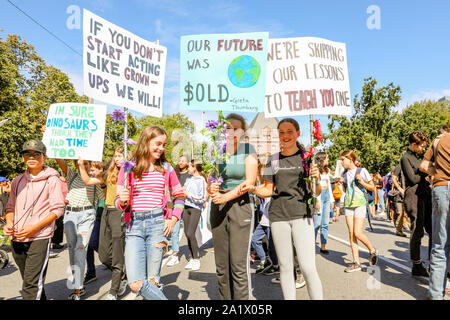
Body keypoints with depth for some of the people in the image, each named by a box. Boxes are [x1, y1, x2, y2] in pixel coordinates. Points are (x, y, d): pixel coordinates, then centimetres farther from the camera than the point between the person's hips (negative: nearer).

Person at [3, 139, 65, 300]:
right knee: (28, 280, 18)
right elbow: (11, 206, 19)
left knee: (31, 284, -8)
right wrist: (9, 223, -1)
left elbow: (58, 209, -9)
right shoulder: (18, 181, 12)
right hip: (17, 239, 6)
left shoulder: (52, 180, -5)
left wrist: (34, 227, -17)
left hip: (40, 238, -6)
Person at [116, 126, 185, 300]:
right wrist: (122, 201, -14)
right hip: (134, 225, 1)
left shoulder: (166, 168, 8)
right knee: (135, 283, -6)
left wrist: (173, 219, 0)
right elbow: (118, 202, 10)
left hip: (157, 223, 0)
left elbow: (179, 196, 14)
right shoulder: (128, 168, 5)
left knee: (152, 281, 3)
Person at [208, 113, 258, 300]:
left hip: (240, 206, -4)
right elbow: (209, 182, 11)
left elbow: (250, 182, -9)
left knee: (239, 264, -6)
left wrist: (226, 196, -18)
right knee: (221, 265, 9)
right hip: (218, 207, 4)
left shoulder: (248, 150, -1)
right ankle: (225, 298, 23)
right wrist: (211, 188, -12)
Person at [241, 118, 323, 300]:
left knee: (308, 268, -8)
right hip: (278, 216, 2)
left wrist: (316, 178, -15)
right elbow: (268, 190, 11)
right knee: (285, 267, 8)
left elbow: (316, 193, 6)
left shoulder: (307, 157, 5)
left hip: (302, 215, -2)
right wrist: (253, 189, -9)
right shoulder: (273, 160, 10)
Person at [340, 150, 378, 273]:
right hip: (348, 205, 5)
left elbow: (373, 188, 0)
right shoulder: (344, 174, 10)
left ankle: (373, 251, 19)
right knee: (351, 234, 2)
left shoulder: (362, 171, -4)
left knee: (357, 233, -10)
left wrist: (362, 182, -15)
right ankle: (356, 263, 9)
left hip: (360, 204, -5)